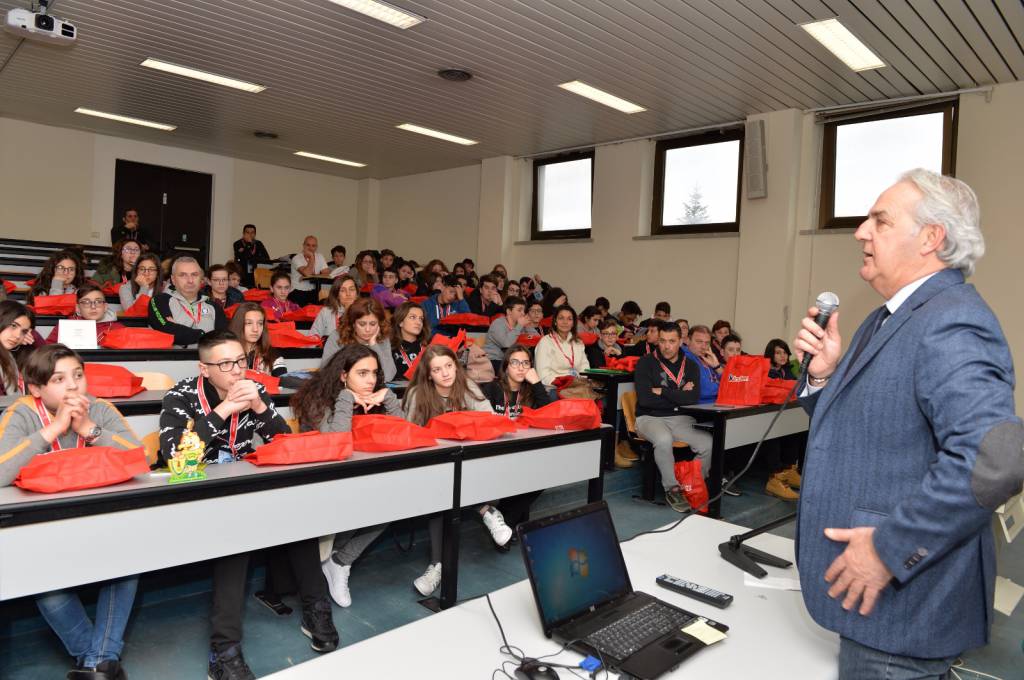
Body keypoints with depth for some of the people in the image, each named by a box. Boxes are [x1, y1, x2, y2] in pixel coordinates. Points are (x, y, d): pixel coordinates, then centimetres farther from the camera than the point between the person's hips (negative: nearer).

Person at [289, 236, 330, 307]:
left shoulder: (320, 257, 8)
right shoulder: (296, 258, -6)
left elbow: (327, 274, -2)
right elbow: (307, 273, -21)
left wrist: (313, 276, -16)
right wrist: (311, 257, -12)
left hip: (313, 292, 4)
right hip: (297, 292, -4)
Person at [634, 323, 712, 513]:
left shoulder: (691, 366, 7)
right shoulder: (646, 363, -3)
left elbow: (693, 398, -10)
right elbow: (645, 399, -14)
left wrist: (662, 392, -11)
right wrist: (678, 397, -6)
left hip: (681, 419, 4)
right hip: (650, 418, -3)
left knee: (709, 443, -22)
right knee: (664, 440, -37)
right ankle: (672, 489, -15)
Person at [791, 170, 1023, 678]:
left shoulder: (949, 325, -22)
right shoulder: (891, 318, 10)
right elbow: (851, 426, 16)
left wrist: (889, 548, -27)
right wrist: (825, 375, -4)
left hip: (902, 606, -9)